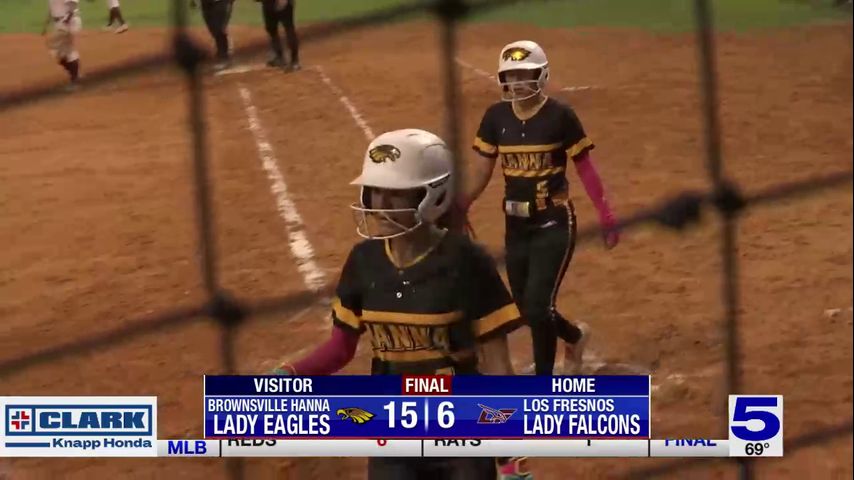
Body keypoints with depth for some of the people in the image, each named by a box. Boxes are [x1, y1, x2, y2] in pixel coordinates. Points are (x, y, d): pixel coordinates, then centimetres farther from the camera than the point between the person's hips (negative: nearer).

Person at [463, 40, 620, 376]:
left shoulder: (560, 115, -11)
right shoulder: (496, 116, 1)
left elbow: (584, 167, -6)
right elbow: (483, 169, 5)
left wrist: (605, 216, -11)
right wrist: (458, 209, -5)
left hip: (554, 224, -5)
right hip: (515, 225, 5)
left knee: (537, 306, -12)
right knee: (525, 307, 12)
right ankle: (574, 336, 44)